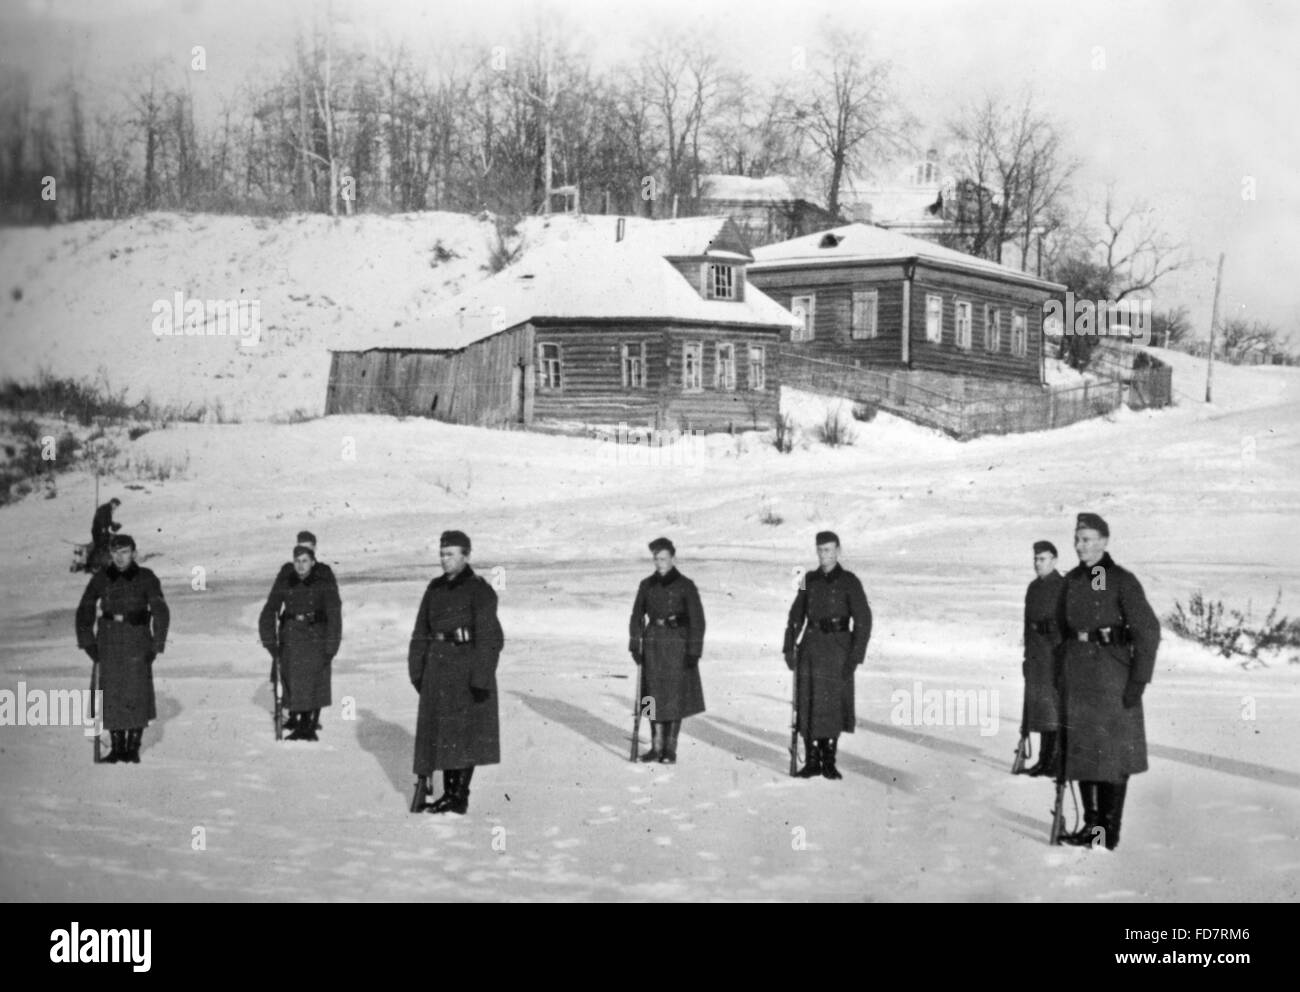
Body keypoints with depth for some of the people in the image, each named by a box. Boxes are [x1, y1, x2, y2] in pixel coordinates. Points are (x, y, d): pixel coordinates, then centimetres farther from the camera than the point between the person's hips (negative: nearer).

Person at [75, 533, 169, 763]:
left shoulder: (146, 578, -7)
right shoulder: (101, 579, -1)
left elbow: (161, 613, -7)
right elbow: (85, 610, 8)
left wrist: (156, 646, -11)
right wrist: (87, 642, 3)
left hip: (137, 641, -2)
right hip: (108, 641, 2)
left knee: (137, 692, -5)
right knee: (111, 694, 1)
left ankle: (134, 746, 7)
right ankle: (117, 746, 11)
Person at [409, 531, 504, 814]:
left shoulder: (479, 590, -10)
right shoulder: (435, 589, 10)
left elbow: (489, 636, -15)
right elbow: (421, 631, 15)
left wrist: (481, 676, -21)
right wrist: (417, 670, 11)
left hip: (467, 665, -7)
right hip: (439, 667, 7)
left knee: (466, 731, -1)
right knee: (439, 730, 8)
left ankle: (461, 796, 6)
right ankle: (448, 792, 16)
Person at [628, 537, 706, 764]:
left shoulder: (685, 586, -6)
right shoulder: (647, 585, 6)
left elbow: (697, 620, -6)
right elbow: (637, 616, 11)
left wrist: (694, 651, -11)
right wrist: (635, 645, 2)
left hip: (677, 646, -3)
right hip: (653, 645, 4)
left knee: (675, 698, -1)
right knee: (654, 696, 5)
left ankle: (670, 749, 7)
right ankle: (656, 747, 13)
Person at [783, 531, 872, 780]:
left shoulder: (849, 582, -5)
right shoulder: (810, 580, 8)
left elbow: (863, 620, -7)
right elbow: (796, 615, 12)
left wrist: (855, 656, -13)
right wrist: (789, 647, 3)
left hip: (838, 648, -3)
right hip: (811, 648, 3)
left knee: (834, 705, -1)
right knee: (808, 704, 1)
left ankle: (829, 762, 10)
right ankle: (812, 761, 9)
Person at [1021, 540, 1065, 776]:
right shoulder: (1033, 588, 15)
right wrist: (1027, 655, 17)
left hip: (1057, 654, -7)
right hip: (1037, 656, 7)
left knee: (1057, 706, -6)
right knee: (1039, 705, 8)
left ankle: (1060, 760, -1)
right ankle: (1045, 759, 14)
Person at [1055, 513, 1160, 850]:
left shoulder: (1122, 581, -9)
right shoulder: (1071, 581, 8)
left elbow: (1148, 631, -10)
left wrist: (1138, 680, -14)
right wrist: (1060, 674, 11)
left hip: (1112, 672, -6)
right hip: (1077, 672, 6)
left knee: (1113, 751, 1)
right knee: (1081, 748, 8)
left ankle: (1110, 829, 8)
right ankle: (1091, 825, 17)